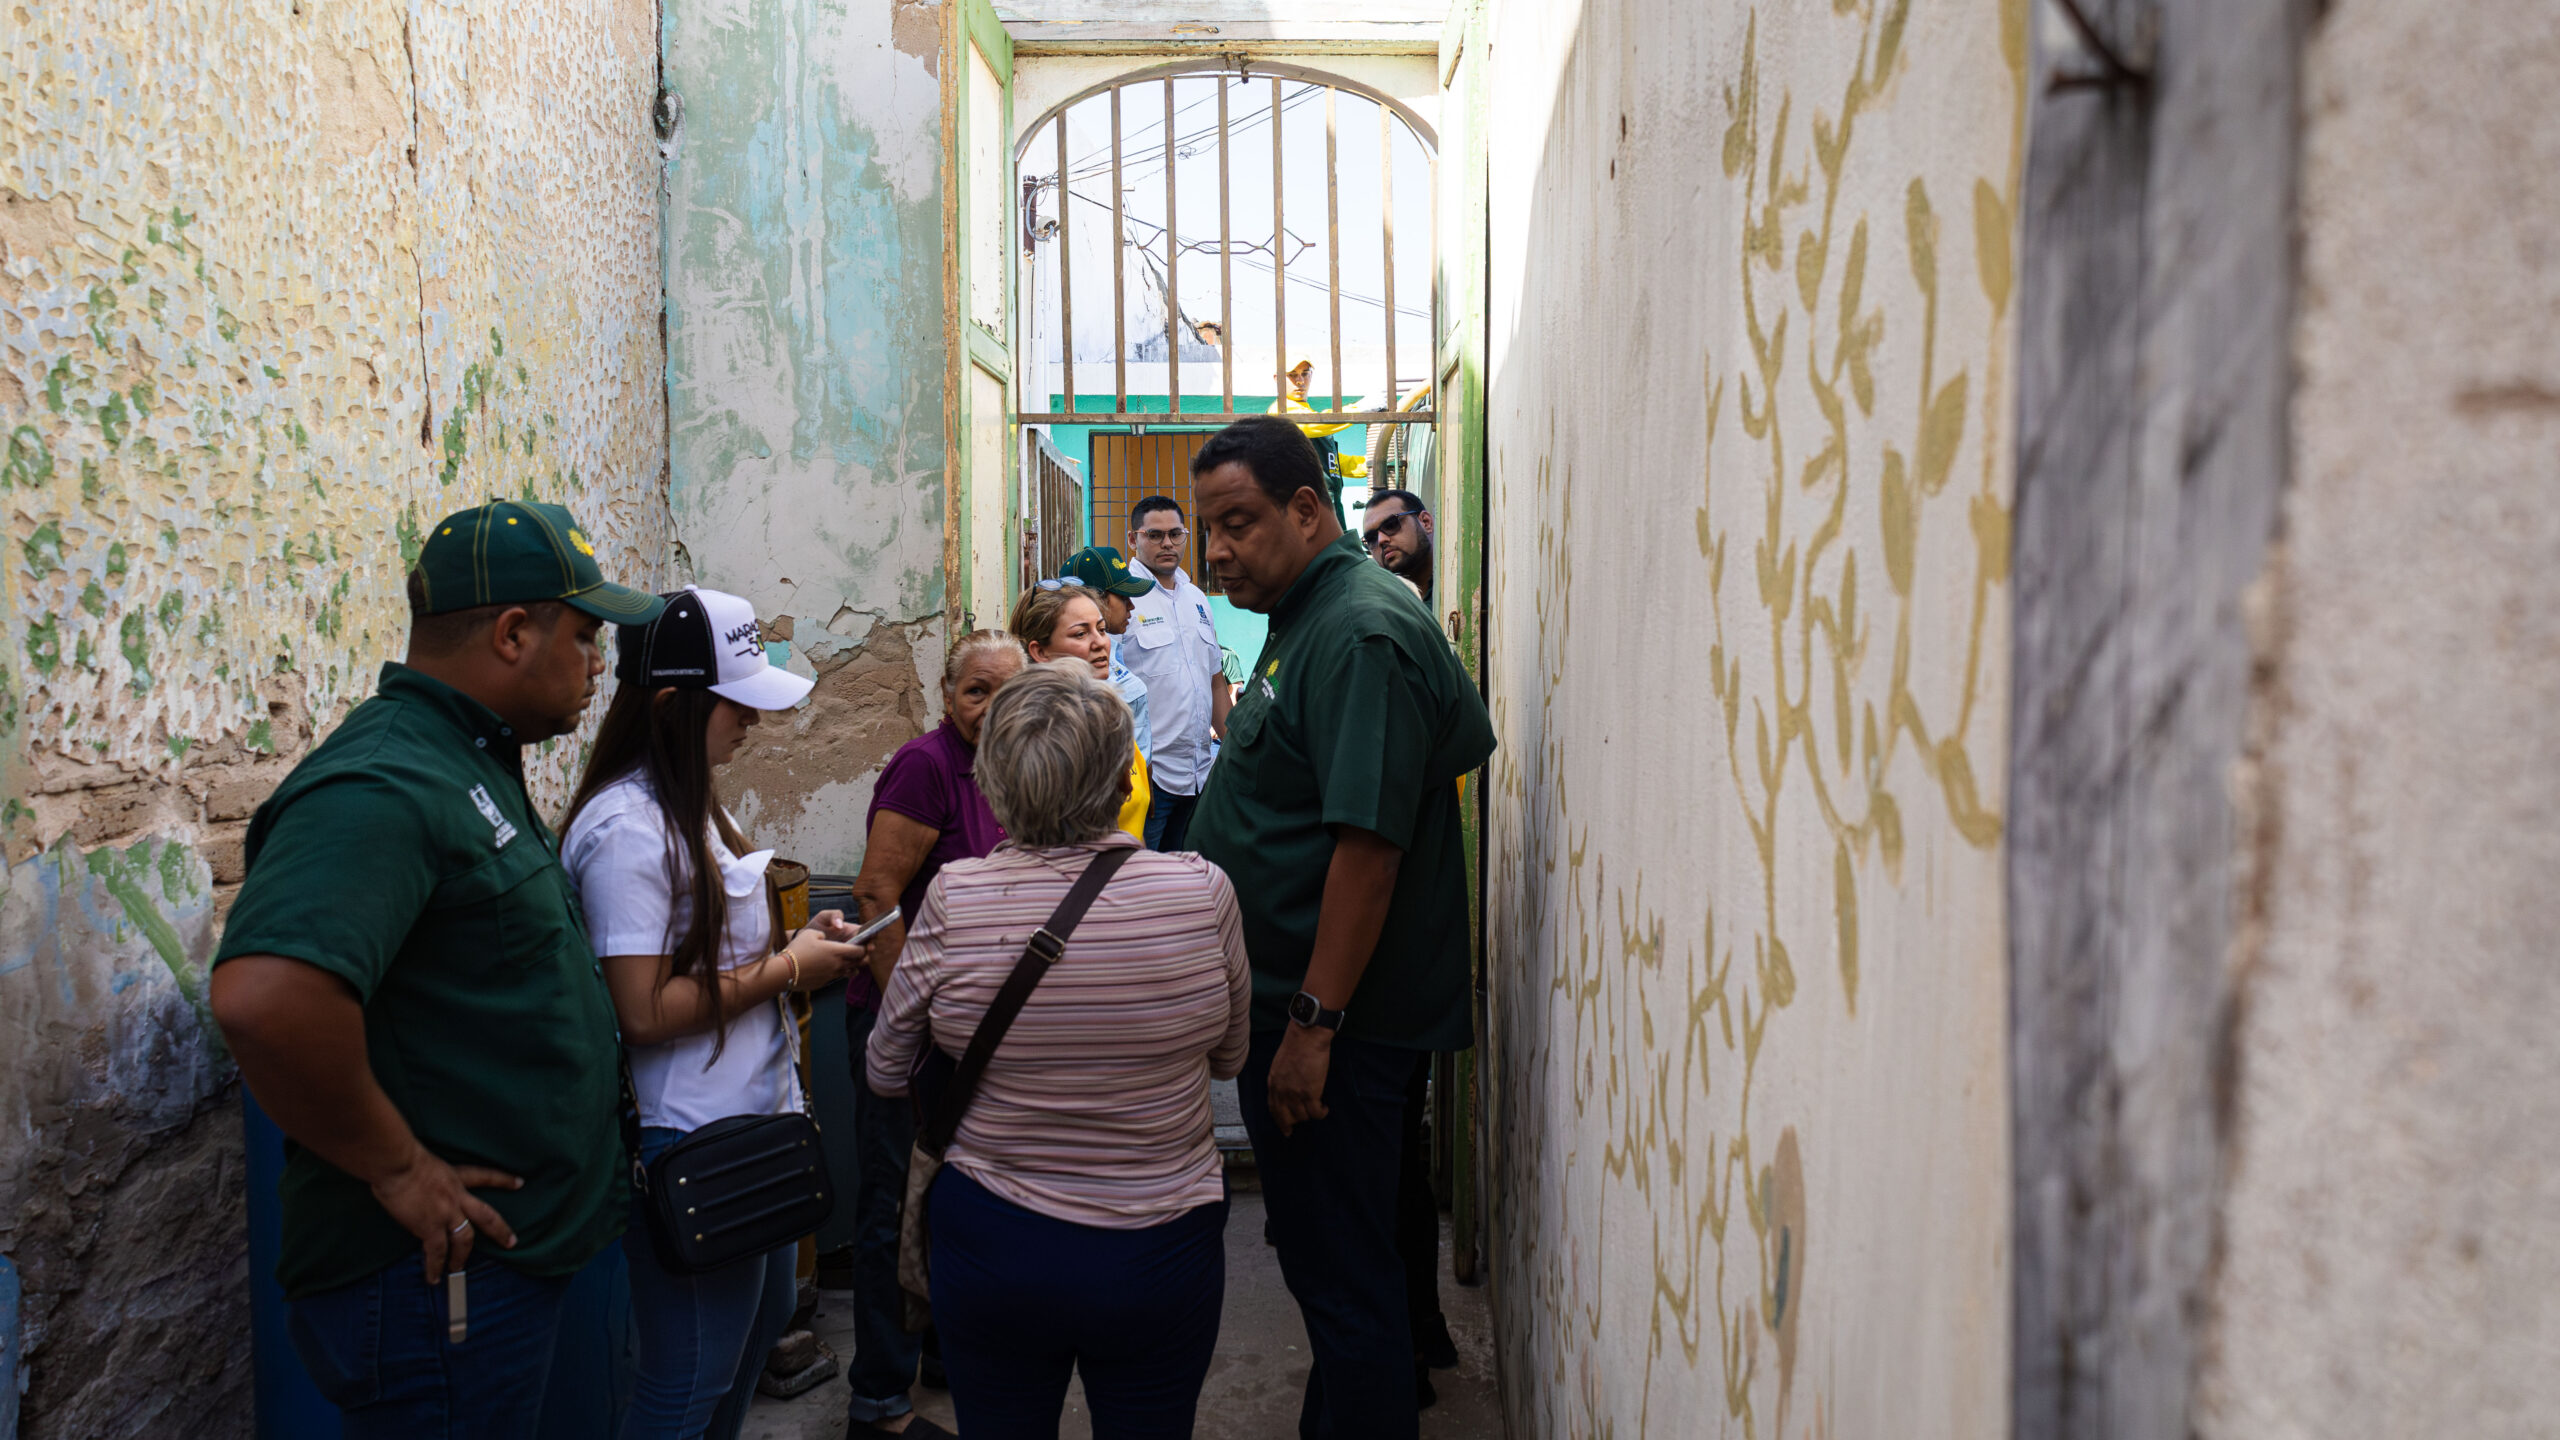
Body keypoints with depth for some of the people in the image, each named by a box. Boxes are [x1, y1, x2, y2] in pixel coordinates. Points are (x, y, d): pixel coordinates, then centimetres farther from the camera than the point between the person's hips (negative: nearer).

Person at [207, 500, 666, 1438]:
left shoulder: (475, 765, 11)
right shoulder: (382, 786, -22)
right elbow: (266, 999, -37)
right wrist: (397, 1167, -24)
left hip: (514, 1254, 10)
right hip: (438, 1280, -10)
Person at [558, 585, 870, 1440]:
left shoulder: (691, 803, 9)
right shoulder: (629, 828, -22)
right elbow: (643, 1011, -25)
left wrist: (793, 938, 2)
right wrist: (787, 970, -17)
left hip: (757, 1118, 10)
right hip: (691, 1144, -10)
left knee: (765, 1317, 25)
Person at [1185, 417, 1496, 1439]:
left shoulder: (1361, 634, -19)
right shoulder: (1307, 618, 13)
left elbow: (1370, 844, -25)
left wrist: (1312, 1025, -24)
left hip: (1329, 1027, -10)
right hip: (1287, 1008, 10)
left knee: (1343, 1278, 1)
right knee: (1329, 1261, 21)